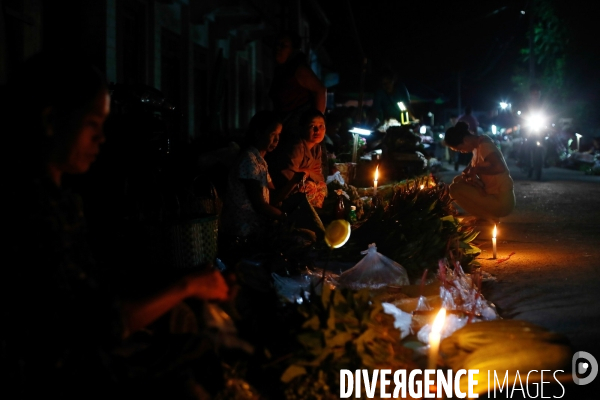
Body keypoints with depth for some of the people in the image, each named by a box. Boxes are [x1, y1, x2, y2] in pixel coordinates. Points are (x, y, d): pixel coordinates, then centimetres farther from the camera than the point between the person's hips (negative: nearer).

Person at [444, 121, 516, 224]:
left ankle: (488, 219, -4)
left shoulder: (484, 145, -18)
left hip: (501, 201, -10)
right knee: (458, 182, 14)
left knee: (455, 189, -16)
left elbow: (500, 168, -32)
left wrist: (476, 170, -18)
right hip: (493, 195, 10)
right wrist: (466, 174, -6)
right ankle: (484, 217, 11)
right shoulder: (477, 145, 10)